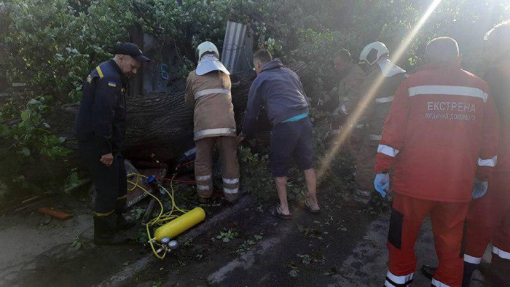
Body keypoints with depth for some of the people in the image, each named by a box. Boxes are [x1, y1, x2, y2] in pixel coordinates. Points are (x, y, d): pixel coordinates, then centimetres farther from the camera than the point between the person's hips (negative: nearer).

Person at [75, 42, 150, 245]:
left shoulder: (109, 74, 15)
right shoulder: (109, 79, -21)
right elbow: (101, 118, -27)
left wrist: (112, 146, 21)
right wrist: (105, 150, -23)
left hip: (106, 142, 11)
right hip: (96, 144, -11)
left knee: (119, 182, 20)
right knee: (107, 188, 0)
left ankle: (116, 219, 37)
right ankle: (103, 234, 15)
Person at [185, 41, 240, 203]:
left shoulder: (193, 75, 13)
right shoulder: (225, 74, 20)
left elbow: (189, 102, 22)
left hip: (204, 124, -1)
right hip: (226, 123, 1)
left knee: (203, 161, 13)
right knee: (230, 161, 11)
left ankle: (204, 195, 26)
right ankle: (231, 195, 22)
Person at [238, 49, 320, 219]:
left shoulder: (260, 81, 7)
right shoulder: (290, 73, 21)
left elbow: (251, 112, 11)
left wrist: (245, 133, 26)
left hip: (284, 126, -5)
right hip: (304, 121, 5)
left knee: (279, 168, 13)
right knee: (307, 164, 19)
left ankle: (284, 208, 21)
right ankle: (313, 203, 31)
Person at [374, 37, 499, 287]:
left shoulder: (412, 83, -3)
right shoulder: (479, 87, 6)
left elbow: (394, 130, -8)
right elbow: (490, 137, 9)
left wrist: (382, 169, -3)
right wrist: (483, 176, 18)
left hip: (414, 180, -2)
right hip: (459, 185, 3)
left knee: (402, 237, 14)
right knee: (450, 242, 17)